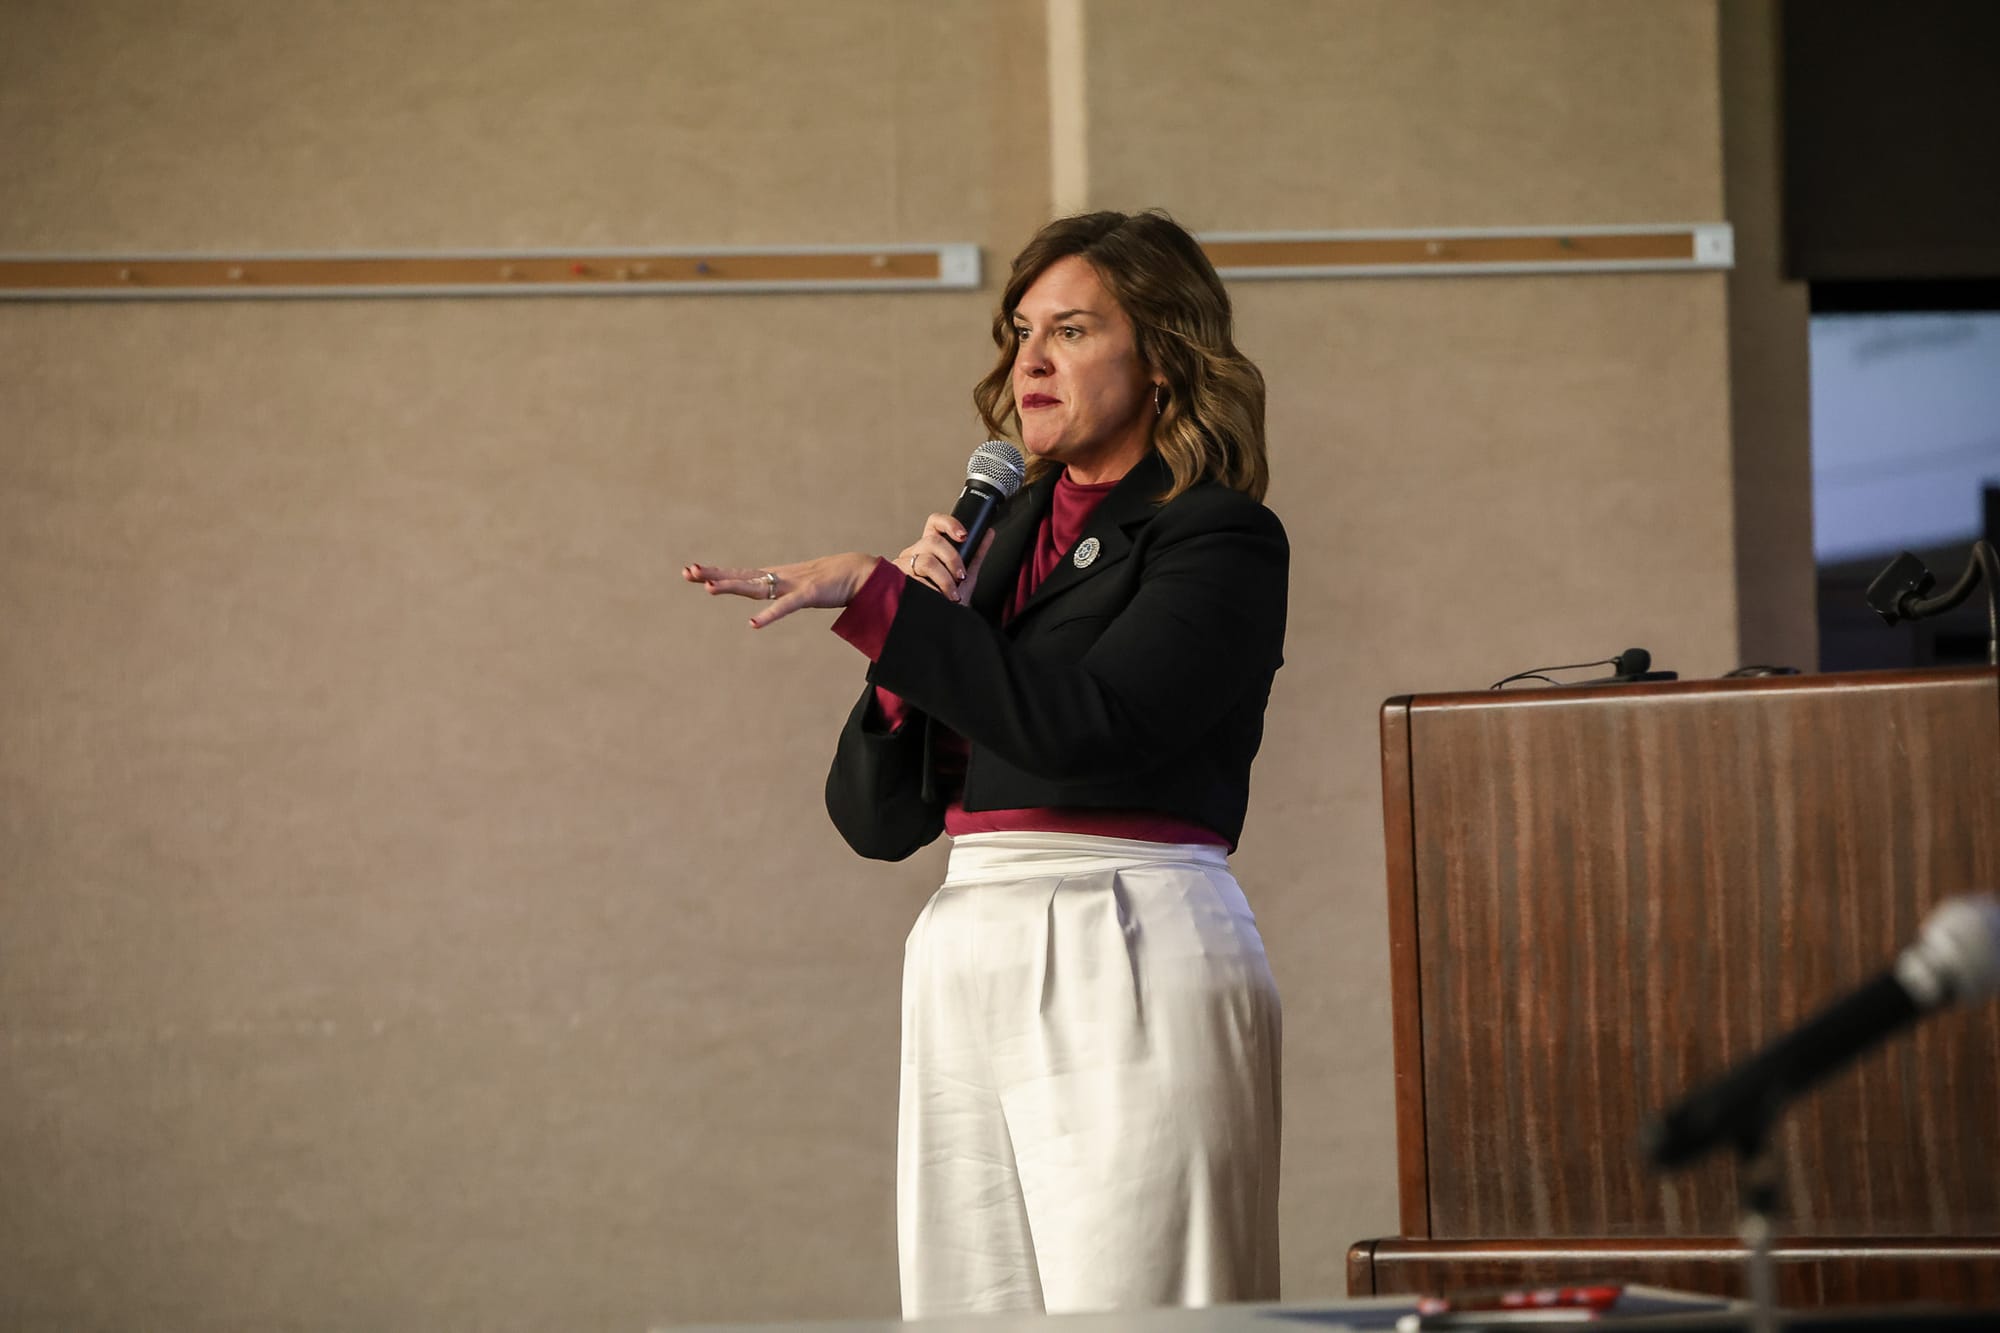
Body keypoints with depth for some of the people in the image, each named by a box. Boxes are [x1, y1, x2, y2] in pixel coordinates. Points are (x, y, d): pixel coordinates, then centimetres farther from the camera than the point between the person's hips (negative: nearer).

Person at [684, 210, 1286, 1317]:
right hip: (970, 963, 7)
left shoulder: (1220, 537, -1)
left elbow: (1083, 725, -18)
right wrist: (917, 629, 0)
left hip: (1135, 961, -7)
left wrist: (874, 597, -15)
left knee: (1132, 1313, -11)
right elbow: (875, 818, 15)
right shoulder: (1005, 536, 18)